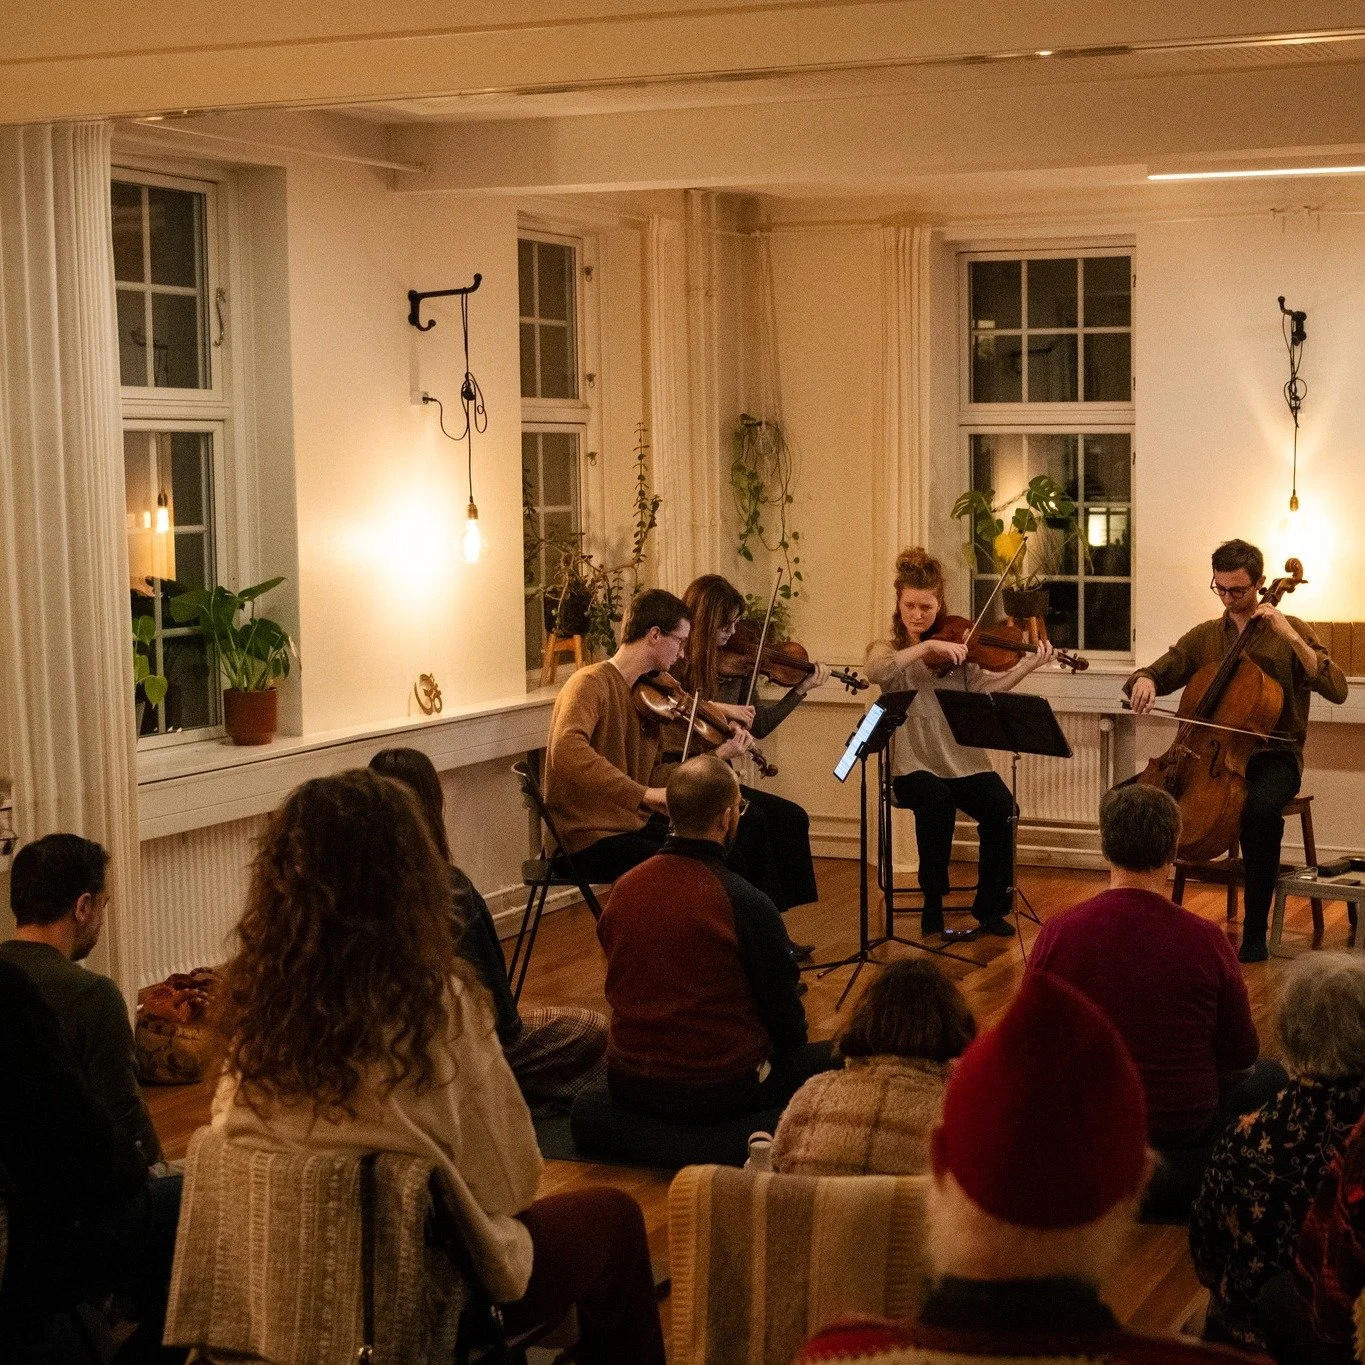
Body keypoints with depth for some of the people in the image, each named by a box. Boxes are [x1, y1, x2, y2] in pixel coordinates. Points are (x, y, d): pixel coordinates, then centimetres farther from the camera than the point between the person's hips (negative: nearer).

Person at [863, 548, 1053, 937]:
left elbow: (985, 687, -5)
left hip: (965, 762, 3)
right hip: (915, 765, -2)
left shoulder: (957, 646, 11)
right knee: (937, 802, -34)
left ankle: (990, 907, -6)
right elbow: (875, 671, -21)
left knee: (1001, 808, -24)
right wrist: (927, 646, -26)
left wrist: (1026, 667, -19)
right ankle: (933, 903, -16)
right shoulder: (886, 649, 5)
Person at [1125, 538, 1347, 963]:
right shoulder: (1203, 637, 12)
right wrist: (1144, 683, -12)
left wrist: (1289, 635, -18)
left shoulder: (1289, 632, 1)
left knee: (1259, 809, -38)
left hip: (1273, 756, -3)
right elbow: (1157, 672, 14)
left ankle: (1255, 929, -23)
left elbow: (1336, 690, -11)